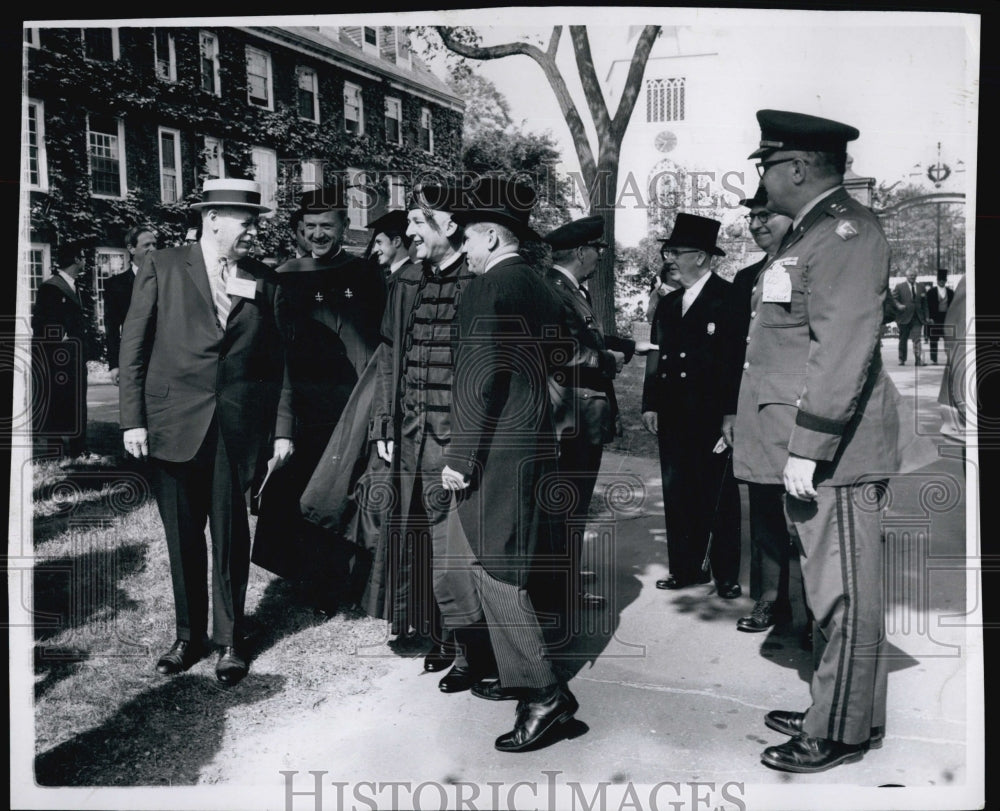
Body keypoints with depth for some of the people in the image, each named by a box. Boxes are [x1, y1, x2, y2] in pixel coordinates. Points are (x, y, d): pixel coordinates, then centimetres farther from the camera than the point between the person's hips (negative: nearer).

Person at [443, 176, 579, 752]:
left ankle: (545, 693, -3)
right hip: (535, 443, 10)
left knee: (493, 570, -5)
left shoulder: (491, 286, -12)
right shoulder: (539, 287, 15)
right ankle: (520, 675, 27)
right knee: (510, 568, 17)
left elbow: (484, 376, -19)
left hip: (497, 451, -9)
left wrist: (461, 457, -16)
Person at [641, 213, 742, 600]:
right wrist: (650, 404, 8)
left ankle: (726, 575, 13)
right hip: (673, 418, 6)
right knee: (677, 494, 10)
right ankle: (686, 568, 21)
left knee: (719, 496, 3)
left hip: (713, 418, -6)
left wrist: (731, 415, -14)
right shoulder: (668, 304, 15)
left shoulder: (729, 299, -5)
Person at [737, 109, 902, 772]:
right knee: (830, 591, 17)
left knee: (844, 597, 1)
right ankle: (833, 710, 30)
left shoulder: (846, 232, -14)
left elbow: (842, 351, -23)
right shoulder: (812, 231, 18)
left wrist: (808, 446, -24)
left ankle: (843, 734, 13)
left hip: (834, 451, -10)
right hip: (810, 446, 10)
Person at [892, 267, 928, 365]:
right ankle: (902, 360, 15)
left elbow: (924, 303, 14)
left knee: (917, 339, -8)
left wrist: (925, 316, 9)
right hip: (904, 317, -2)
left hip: (917, 318, 2)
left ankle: (917, 360, -10)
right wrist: (898, 305, -21)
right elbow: (893, 298, -1)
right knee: (903, 339, 6)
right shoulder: (899, 287, 3)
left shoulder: (921, 287, 13)